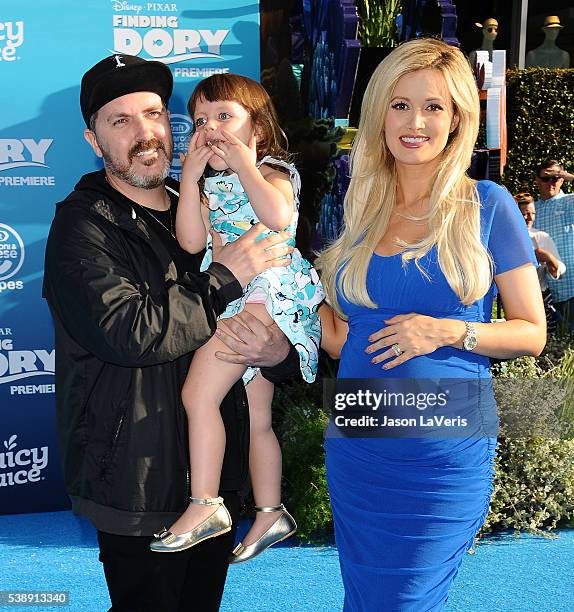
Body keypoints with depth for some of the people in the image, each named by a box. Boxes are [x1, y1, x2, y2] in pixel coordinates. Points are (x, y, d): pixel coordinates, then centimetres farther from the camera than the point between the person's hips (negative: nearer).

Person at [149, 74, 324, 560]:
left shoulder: (272, 170, -4)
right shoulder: (212, 185, 16)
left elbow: (278, 217, -29)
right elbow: (192, 241, -1)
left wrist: (242, 159, -19)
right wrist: (192, 174, -3)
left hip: (268, 292, -8)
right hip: (233, 300, 8)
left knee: (199, 392, -18)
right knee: (257, 418, 14)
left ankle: (205, 503, -10)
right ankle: (271, 512, 26)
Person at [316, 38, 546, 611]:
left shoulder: (487, 206, -4)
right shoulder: (358, 210, 7)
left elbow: (532, 333, -3)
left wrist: (449, 332, -18)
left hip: (446, 450, -4)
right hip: (356, 442, 4)